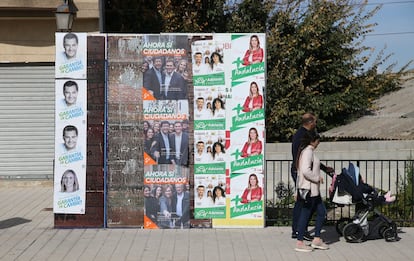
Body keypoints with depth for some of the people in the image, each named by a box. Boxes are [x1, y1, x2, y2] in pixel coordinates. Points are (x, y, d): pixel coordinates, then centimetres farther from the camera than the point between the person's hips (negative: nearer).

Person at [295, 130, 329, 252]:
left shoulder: (309, 151, 16)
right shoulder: (308, 151, -16)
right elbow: (305, 170, -26)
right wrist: (317, 178, -15)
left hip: (313, 189, 10)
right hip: (309, 189, -10)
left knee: (321, 212, 13)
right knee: (306, 214, -4)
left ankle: (317, 240, 18)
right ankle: (299, 243, 4)